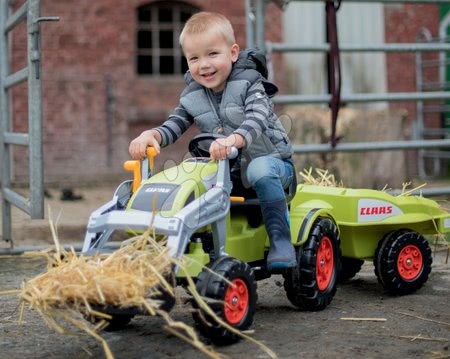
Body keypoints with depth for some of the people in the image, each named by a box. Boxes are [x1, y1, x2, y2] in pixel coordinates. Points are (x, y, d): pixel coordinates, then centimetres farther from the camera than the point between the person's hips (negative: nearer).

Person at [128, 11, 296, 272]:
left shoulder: (249, 84, -12)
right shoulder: (192, 96, 5)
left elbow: (256, 122, -29)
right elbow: (174, 126, 0)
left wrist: (232, 140, -51)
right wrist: (150, 135, -24)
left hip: (269, 160, -5)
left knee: (260, 170, -39)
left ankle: (281, 240, -33)